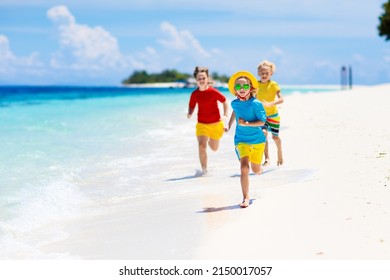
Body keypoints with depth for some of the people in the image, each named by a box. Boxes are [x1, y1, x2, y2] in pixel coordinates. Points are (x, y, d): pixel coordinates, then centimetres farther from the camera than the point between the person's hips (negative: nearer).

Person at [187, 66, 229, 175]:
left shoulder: (213, 91, -14)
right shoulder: (195, 94, -7)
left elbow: (224, 102, 0)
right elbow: (191, 107, 5)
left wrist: (225, 115, -7)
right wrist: (189, 114, -16)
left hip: (215, 123, 0)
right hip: (202, 124, 0)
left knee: (214, 148, 15)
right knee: (202, 146, -19)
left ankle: (210, 140, 54)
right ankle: (204, 169, -2)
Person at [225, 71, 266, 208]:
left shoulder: (256, 104, -15)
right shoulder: (235, 103, -1)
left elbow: (262, 122, -18)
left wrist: (246, 123, -27)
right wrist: (229, 126, 29)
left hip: (257, 140, -1)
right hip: (241, 140, 1)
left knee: (256, 170, 14)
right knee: (244, 167, -19)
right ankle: (245, 198, -17)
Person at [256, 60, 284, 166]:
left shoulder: (273, 84, -13)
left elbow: (281, 99, -23)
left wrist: (270, 104, -37)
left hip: (273, 114, -2)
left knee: (275, 137, 8)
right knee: (263, 133, -19)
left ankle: (280, 154, 36)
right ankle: (266, 158, -15)